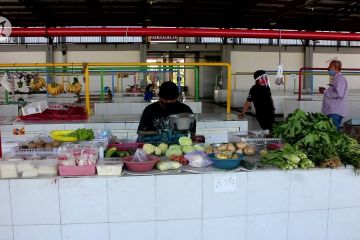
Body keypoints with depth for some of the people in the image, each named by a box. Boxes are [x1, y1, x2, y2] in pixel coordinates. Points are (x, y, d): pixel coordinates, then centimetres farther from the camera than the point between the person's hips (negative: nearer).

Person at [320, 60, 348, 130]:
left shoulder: (340, 79, -11)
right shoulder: (336, 78, 20)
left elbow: (338, 94, -23)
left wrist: (325, 92, -13)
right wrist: (326, 90, 11)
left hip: (335, 113, -10)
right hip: (332, 111, 10)